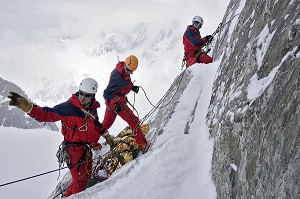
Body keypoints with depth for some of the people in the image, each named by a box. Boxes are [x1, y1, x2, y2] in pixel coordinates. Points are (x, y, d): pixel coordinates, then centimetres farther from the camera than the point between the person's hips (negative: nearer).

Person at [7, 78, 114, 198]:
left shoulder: (92, 109, 1)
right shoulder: (68, 107, -21)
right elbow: (46, 114, -29)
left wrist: (106, 135, 26)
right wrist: (27, 107, -45)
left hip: (87, 149, 8)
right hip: (74, 149, -8)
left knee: (87, 176, 21)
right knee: (80, 181, -6)